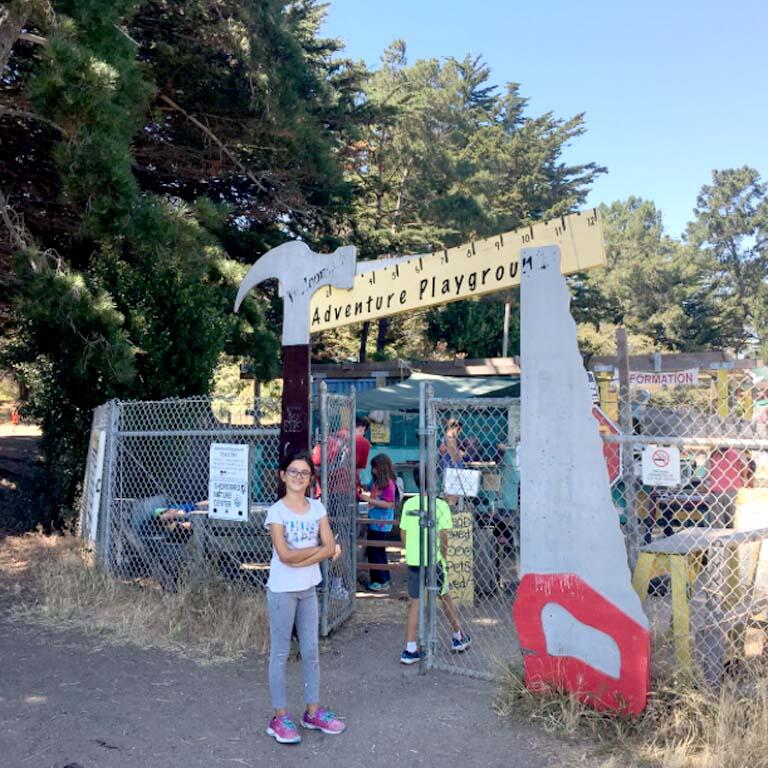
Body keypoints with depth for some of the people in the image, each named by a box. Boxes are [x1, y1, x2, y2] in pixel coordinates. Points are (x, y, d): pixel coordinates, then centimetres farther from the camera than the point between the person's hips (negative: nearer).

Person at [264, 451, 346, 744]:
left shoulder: (317, 508, 3)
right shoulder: (276, 511, -12)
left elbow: (330, 548, -6)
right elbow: (285, 555, -20)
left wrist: (301, 559, -17)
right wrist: (318, 549, -12)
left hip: (308, 588, 5)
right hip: (282, 589, -5)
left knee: (311, 651, 13)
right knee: (280, 653, 5)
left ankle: (313, 712, 26)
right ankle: (279, 718, 14)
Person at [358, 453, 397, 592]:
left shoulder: (389, 483, -16)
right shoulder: (377, 482, 9)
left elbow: (389, 504, -22)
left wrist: (369, 499, -23)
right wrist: (364, 494, 6)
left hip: (381, 525, -9)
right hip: (374, 523, 9)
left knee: (374, 552, -3)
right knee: (378, 552, 16)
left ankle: (382, 582, 8)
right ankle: (383, 579, 27)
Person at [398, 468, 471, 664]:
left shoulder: (409, 504, 2)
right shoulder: (440, 505, -11)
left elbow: (403, 533, 7)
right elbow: (443, 534, -15)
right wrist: (444, 556, -2)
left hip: (413, 560, 3)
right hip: (433, 560, -3)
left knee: (414, 603, 9)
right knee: (445, 597, 17)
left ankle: (410, 649, 5)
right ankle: (458, 637, 35)